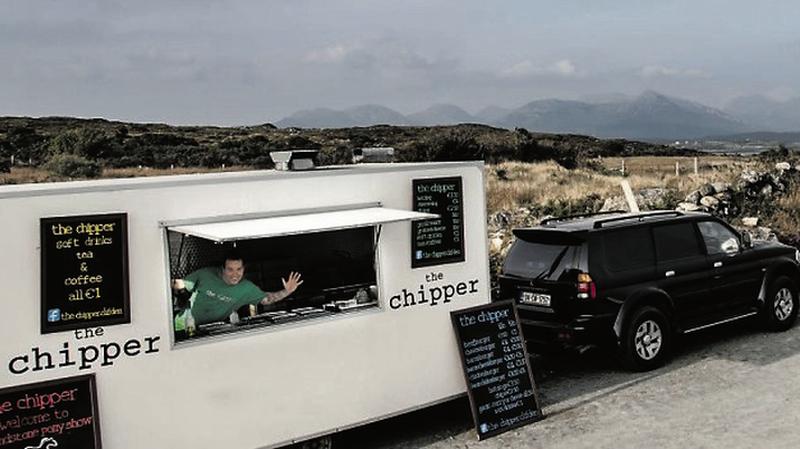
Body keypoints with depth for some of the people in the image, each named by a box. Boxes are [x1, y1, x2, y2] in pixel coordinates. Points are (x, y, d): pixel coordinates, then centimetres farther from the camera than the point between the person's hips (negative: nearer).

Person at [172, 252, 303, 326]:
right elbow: (182, 285, -4)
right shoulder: (205, 274, -12)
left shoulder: (247, 288, -5)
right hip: (191, 323, -3)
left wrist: (287, 292, -11)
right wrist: (174, 284, -27)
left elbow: (266, 298, 3)